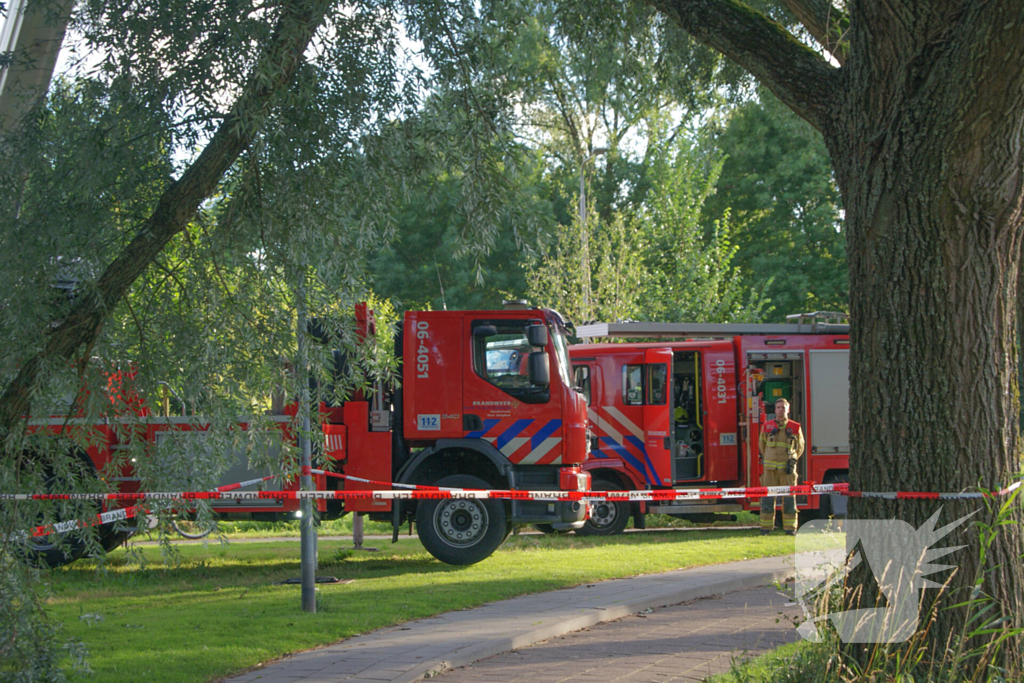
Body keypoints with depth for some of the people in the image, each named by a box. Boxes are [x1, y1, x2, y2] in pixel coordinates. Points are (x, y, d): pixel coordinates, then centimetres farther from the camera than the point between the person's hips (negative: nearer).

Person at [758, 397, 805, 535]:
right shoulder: (767, 426, 8)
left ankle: (790, 528, 5)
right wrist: (764, 460, 9)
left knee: (789, 498, -1)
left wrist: (793, 459, 4)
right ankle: (766, 527, 5)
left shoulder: (795, 427, 6)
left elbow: (800, 447, 17)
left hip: (787, 468, -1)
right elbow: (761, 445, 20)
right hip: (770, 469, 1)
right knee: (768, 498, -1)